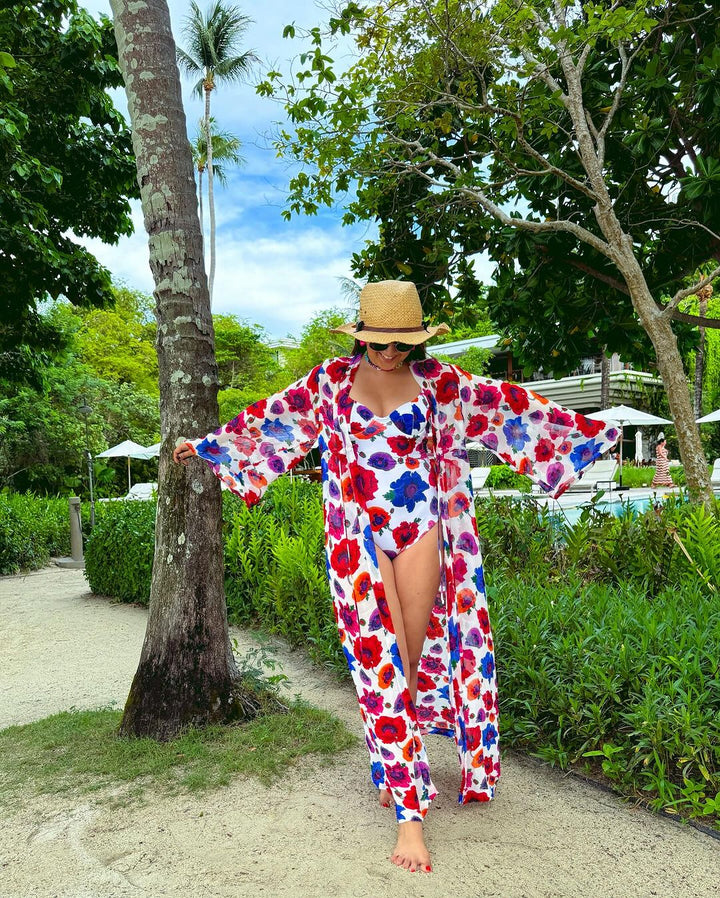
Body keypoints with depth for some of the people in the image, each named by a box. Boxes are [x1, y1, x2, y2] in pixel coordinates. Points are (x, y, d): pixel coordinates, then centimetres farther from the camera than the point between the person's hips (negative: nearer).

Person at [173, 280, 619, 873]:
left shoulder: (438, 381, 3)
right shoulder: (332, 381, 3)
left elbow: (507, 405, 8)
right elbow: (272, 415, 14)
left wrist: (584, 431, 10)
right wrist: (208, 444, 22)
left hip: (420, 531, 1)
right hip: (360, 535, -1)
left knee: (414, 656, 6)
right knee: (383, 662, -3)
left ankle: (394, 770, 32)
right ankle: (410, 812, 10)